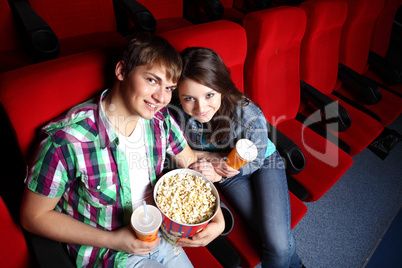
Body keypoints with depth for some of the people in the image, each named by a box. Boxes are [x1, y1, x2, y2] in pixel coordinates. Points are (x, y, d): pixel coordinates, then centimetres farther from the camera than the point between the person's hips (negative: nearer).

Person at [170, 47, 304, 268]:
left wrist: (219, 174, -28)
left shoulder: (249, 116, -32)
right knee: (270, 236, -9)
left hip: (264, 161, -1)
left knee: (279, 245, -14)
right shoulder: (175, 112, -27)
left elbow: (254, 160, -15)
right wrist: (212, 158, -25)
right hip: (227, 167, 2)